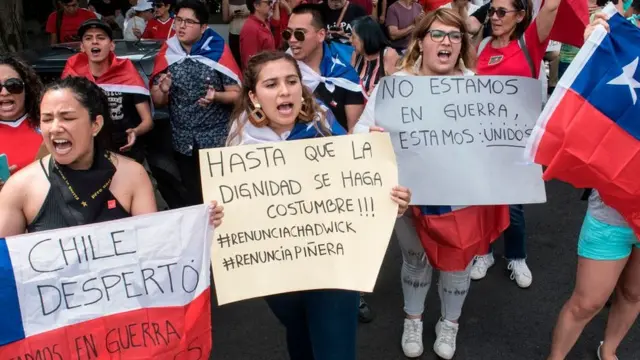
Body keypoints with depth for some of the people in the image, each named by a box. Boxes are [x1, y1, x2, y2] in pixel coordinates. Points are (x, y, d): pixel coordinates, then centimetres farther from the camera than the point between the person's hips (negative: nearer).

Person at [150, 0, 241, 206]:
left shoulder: (218, 52, -7)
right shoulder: (167, 54, 1)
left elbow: (237, 94, -5)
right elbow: (157, 102, 5)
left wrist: (216, 96, -23)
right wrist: (163, 90, -16)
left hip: (218, 139, -2)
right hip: (183, 142, 3)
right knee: (191, 196, 10)